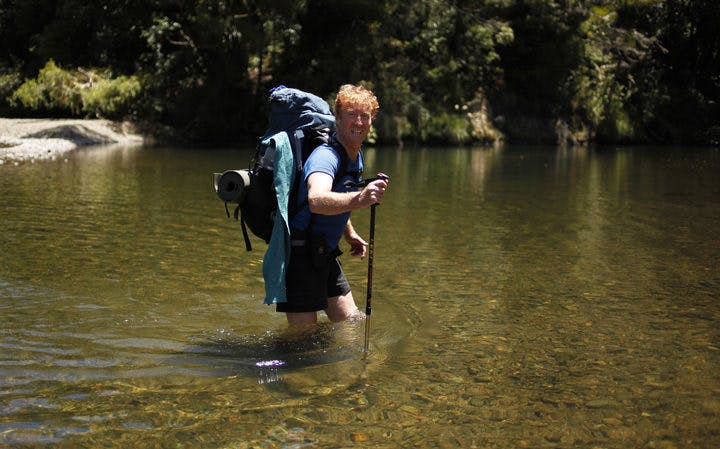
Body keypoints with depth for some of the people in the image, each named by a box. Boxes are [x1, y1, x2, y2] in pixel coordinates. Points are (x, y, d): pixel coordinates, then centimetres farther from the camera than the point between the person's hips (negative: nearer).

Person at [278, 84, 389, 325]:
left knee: (352, 323, 17)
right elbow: (316, 200, -46)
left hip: (324, 255, 9)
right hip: (300, 255, -9)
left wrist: (350, 235, 21)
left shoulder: (355, 156, 8)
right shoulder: (326, 156, -23)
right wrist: (358, 199, -61)